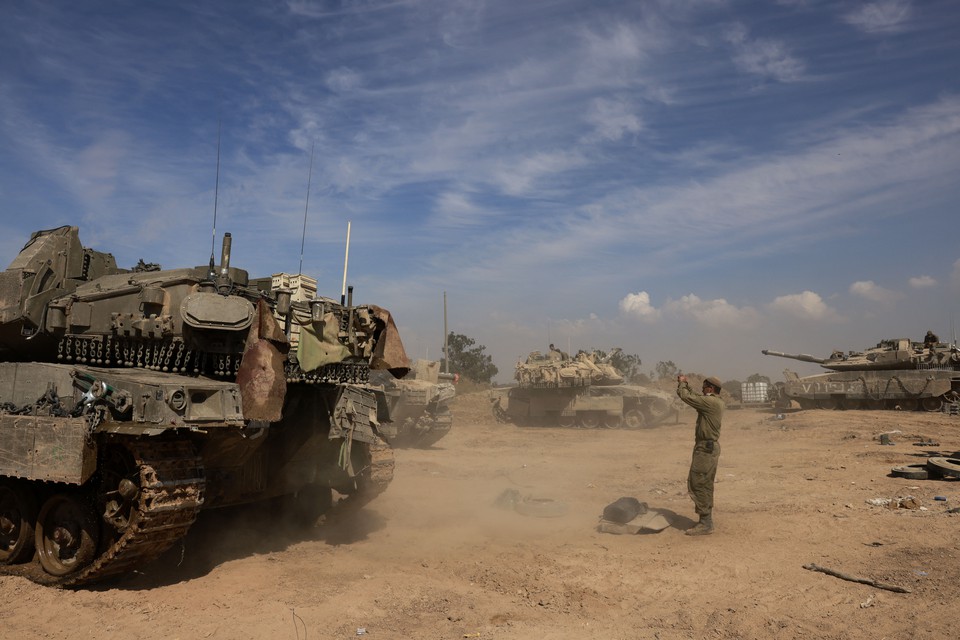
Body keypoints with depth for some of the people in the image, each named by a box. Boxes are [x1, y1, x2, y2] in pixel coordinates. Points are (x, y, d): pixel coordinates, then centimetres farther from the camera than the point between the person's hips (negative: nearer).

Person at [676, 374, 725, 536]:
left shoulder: (710, 402, -18)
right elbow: (695, 398, 24)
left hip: (705, 448, -10)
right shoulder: (718, 403, 12)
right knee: (706, 485, 15)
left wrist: (682, 383, 0)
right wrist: (686, 384, 19)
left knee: (697, 484, -7)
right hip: (712, 447, 10)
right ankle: (707, 521, 22)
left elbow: (685, 396, -17)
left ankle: (705, 524, -5)